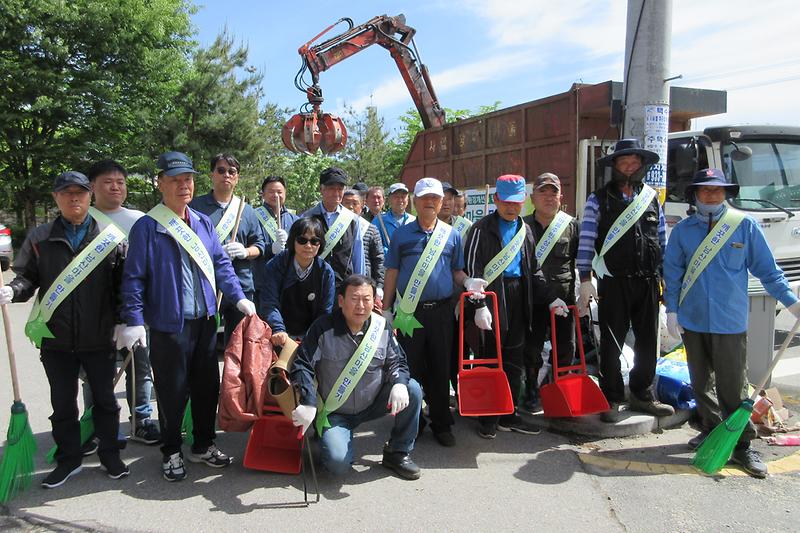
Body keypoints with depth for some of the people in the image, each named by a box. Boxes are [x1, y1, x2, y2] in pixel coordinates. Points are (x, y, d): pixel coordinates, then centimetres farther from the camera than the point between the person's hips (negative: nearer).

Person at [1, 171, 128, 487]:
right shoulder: (40, 238, 4)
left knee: (104, 399, 13)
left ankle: (110, 455, 30)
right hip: (56, 340, 1)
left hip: (100, 339, -1)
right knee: (63, 404, 14)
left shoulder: (111, 237, 0)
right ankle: (68, 459, 30)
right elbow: (27, 276, 7)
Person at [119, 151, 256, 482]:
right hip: (168, 325, -5)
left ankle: (203, 445, 31)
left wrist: (238, 297, 1)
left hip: (205, 321, 5)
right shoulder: (146, 227, -7)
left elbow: (221, 264, 11)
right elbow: (134, 278, -8)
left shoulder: (204, 224, 8)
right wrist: (134, 321, -12)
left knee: (207, 386, 13)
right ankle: (171, 452, 25)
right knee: (172, 391, 6)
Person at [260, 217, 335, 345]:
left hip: (311, 336, 1)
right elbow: (270, 304, -13)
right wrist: (278, 330, -28)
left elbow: (325, 312, 0)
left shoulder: (326, 272, -2)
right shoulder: (275, 266, -6)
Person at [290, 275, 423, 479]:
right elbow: (303, 366, -16)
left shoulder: (382, 326, -5)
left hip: (373, 405, 3)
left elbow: (397, 361, 1)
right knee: (338, 462, -24)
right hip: (335, 414, -3)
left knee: (413, 390, -18)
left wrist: (399, 383, -22)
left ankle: (397, 453, 0)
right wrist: (308, 404, -30)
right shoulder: (323, 328, -15)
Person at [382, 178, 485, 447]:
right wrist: (385, 309, 4)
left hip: (441, 310, 1)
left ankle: (441, 423, 21)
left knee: (441, 368, 8)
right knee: (411, 368, 4)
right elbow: (392, 273, 6)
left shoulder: (452, 235, 9)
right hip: (409, 311, -1)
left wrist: (467, 282, -9)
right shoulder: (402, 234, 5)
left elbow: (457, 271, 14)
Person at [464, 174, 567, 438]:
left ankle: (509, 414, 22)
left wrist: (550, 298, 11)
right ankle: (489, 418, 13)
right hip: (492, 298, -6)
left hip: (519, 300, 6)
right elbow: (473, 269, -10)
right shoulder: (482, 229, -4)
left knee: (514, 360, 10)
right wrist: (480, 305, -18)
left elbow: (533, 269, 20)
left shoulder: (526, 230, 16)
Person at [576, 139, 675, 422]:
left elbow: (662, 239, 15)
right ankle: (613, 399, 15)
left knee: (648, 341, 11)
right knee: (611, 342, 3)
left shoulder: (651, 197, 11)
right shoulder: (599, 199, -1)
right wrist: (585, 280, -13)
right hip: (614, 281, -4)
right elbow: (587, 240, -7)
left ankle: (642, 395, 27)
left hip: (647, 281, 4)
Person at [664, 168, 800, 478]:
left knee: (733, 387, -1)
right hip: (692, 321, 3)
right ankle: (711, 429, 30)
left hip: (730, 321, -2)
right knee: (701, 383, 14)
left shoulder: (746, 226, -1)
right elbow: (673, 274, 6)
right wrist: (672, 311, 1)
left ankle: (742, 445, 11)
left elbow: (767, 270, 3)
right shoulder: (683, 230, 4)